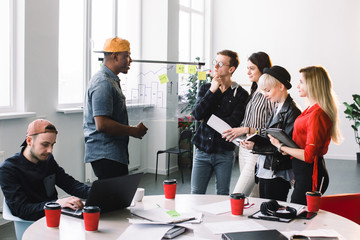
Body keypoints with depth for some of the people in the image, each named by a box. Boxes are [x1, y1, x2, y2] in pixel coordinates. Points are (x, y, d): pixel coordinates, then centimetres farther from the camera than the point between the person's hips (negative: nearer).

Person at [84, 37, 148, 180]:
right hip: (106, 156, -10)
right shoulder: (103, 83, -15)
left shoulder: (112, 80, 19)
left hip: (114, 154, 10)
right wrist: (133, 131, -14)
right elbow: (102, 124, -23)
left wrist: (133, 130, 15)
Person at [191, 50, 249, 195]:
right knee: (196, 194, 4)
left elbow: (233, 122, -14)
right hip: (203, 150, 3)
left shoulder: (240, 94, -2)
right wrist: (212, 91, -10)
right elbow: (197, 114, -6)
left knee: (222, 195, 7)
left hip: (224, 152, -2)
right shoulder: (206, 88, 9)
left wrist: (208, 119, -5)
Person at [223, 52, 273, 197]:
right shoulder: (253, 93, 15)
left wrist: (247, 130, -20)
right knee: (253, 197, 13)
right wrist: (235, 132, 6)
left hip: (257, 152, -8)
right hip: (244, 149, 8)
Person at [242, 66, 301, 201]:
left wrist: (256, 146, -19)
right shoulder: (276, 109, 14)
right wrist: (253, 140, 0)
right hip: (265, 170, 9)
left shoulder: (292, 111, -14)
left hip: (278, 175, -8)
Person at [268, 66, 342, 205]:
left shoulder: (317, 114, -20)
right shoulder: (311, 109, 10)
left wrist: (281, 146, -12)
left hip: (310, 176, -9)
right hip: (303, 172, 9)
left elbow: (308, 155, -22)